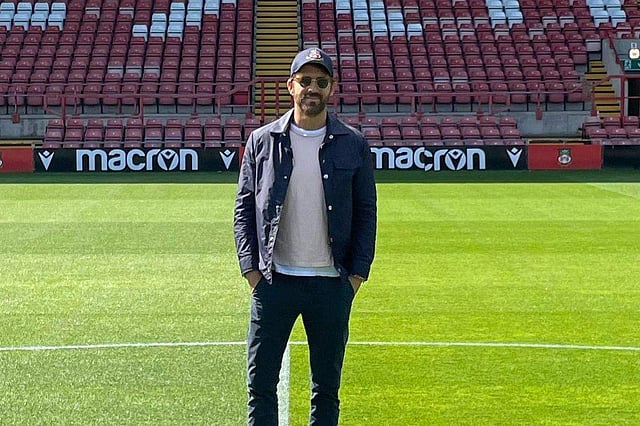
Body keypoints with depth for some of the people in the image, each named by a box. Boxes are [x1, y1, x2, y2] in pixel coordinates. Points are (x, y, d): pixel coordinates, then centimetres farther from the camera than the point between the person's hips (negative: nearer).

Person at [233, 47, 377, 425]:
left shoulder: (354, 145, 4)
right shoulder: (262, 141, 4)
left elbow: (366, 213, 6)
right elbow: (244, 209, 6)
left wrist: (357, 274, -1)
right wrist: (251, 268, -3)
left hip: (333, 284, 0)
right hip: (274, 281, 0)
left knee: (327, 388, 7)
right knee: (261, 384, 1)